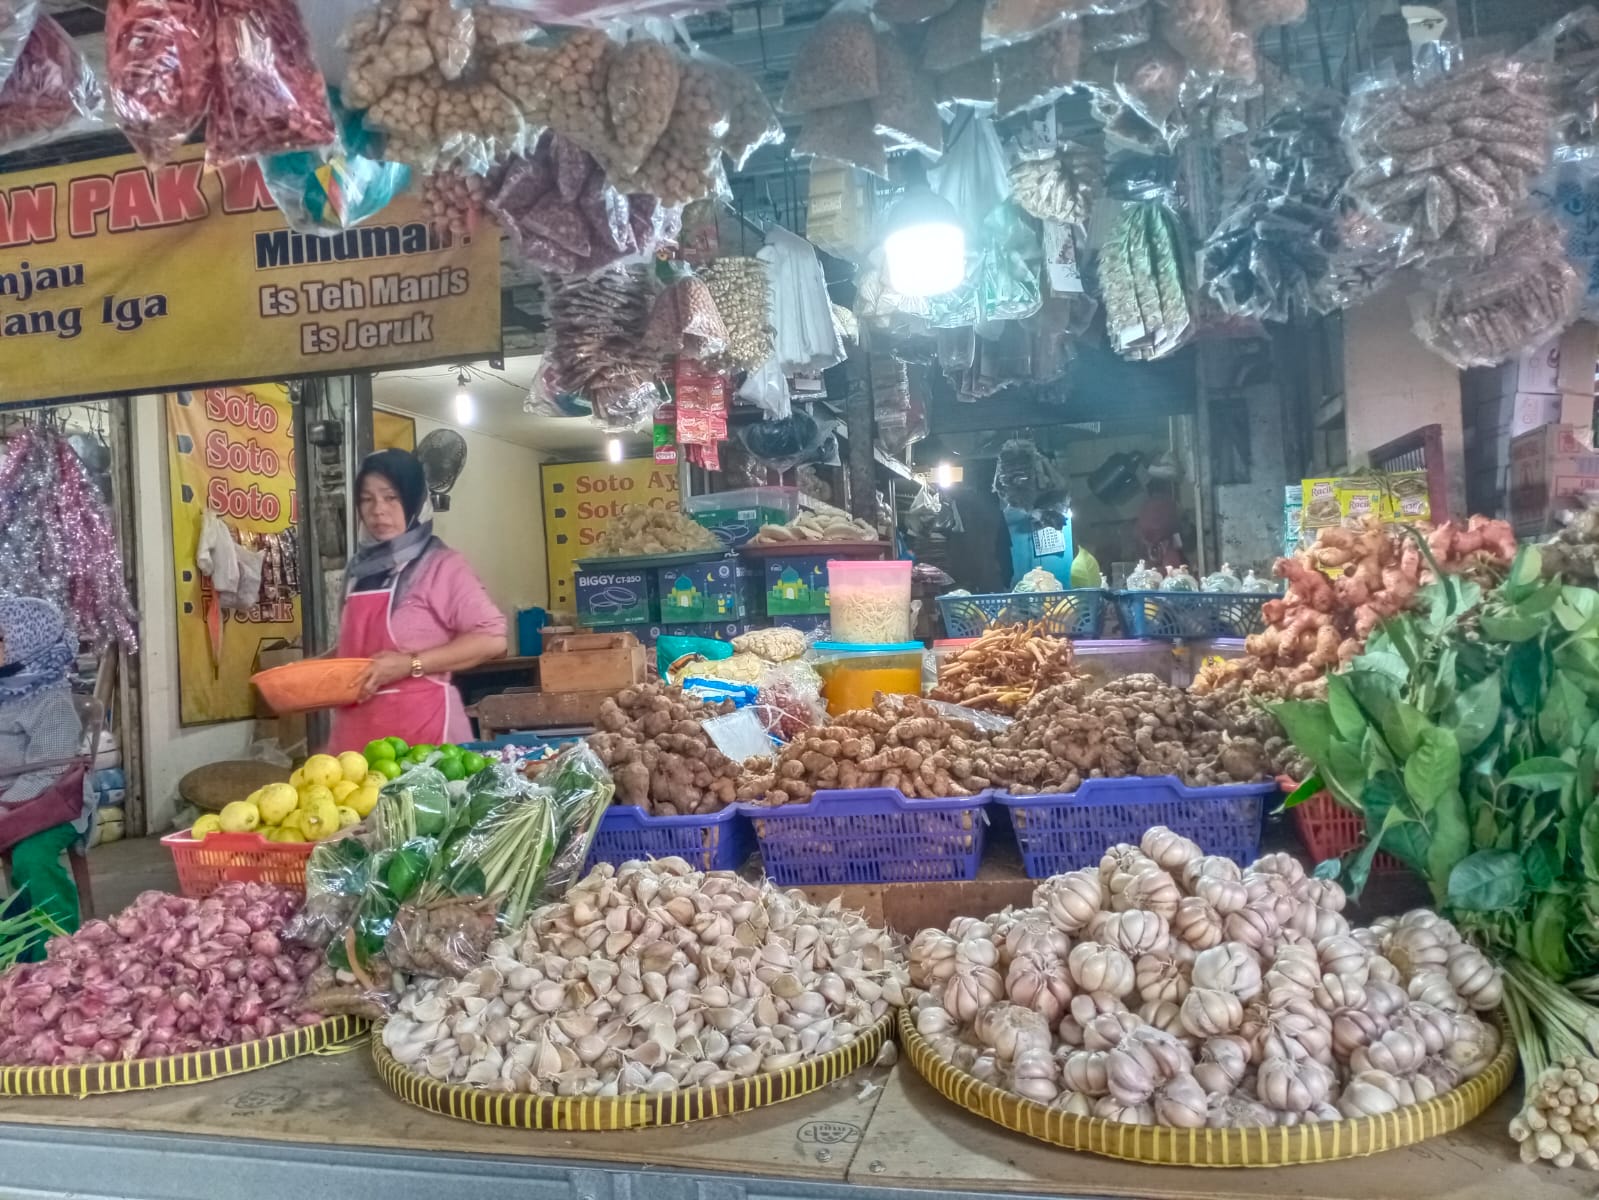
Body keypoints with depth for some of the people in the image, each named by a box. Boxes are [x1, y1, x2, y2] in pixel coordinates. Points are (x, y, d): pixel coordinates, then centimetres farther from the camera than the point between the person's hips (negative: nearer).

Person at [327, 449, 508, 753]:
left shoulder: (440, 565, -5)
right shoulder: (360, 569, 13)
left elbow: (492, 639, -12)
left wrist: (412, 664, -17)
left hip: (422, 728, -5)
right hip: (356, 732, 5)